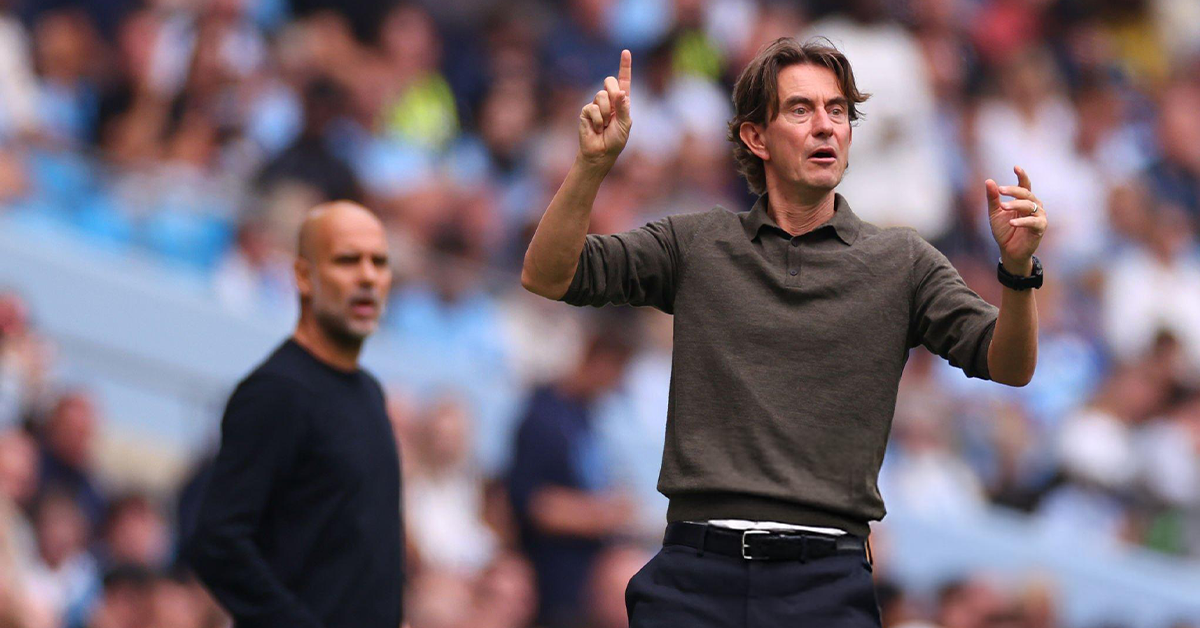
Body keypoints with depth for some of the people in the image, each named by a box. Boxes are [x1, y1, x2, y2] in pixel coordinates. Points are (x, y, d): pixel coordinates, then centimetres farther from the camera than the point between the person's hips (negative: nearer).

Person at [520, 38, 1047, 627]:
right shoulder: (694, 245, 12)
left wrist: (1017, 270, -20)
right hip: (694, 573, 1)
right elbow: (546, 277, 6)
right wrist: (592, 165, -10)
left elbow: (1010, 367, 0)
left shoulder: (902, 262, 10)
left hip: (826, 579, -1)